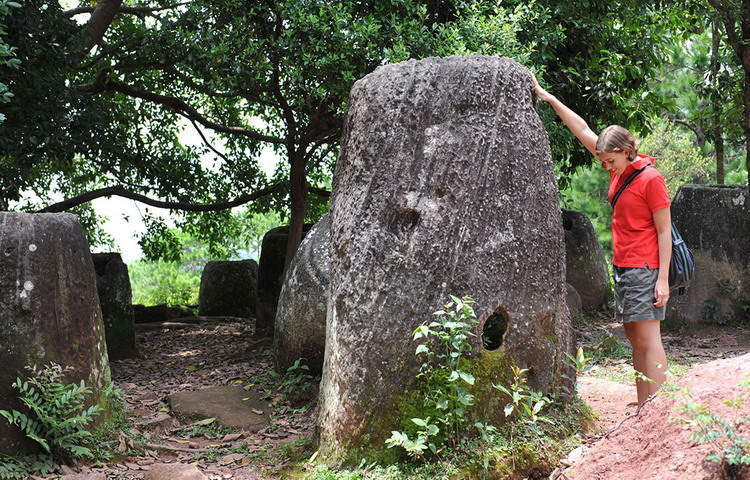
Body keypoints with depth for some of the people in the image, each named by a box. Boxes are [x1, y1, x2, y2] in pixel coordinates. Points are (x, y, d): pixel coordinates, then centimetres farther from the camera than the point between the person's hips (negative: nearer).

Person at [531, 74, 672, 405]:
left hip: (644, 270, -8)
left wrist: (663, 279, -16)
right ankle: (642, 409, 10)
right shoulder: (618, 171, 10)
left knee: (648, 338, -9)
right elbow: (582, 130, 15)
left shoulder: (650, 179, -11)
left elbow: (664, 232, -12)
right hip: (622, 267, 8)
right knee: (635, 340, 7)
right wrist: (550, 99, 15)